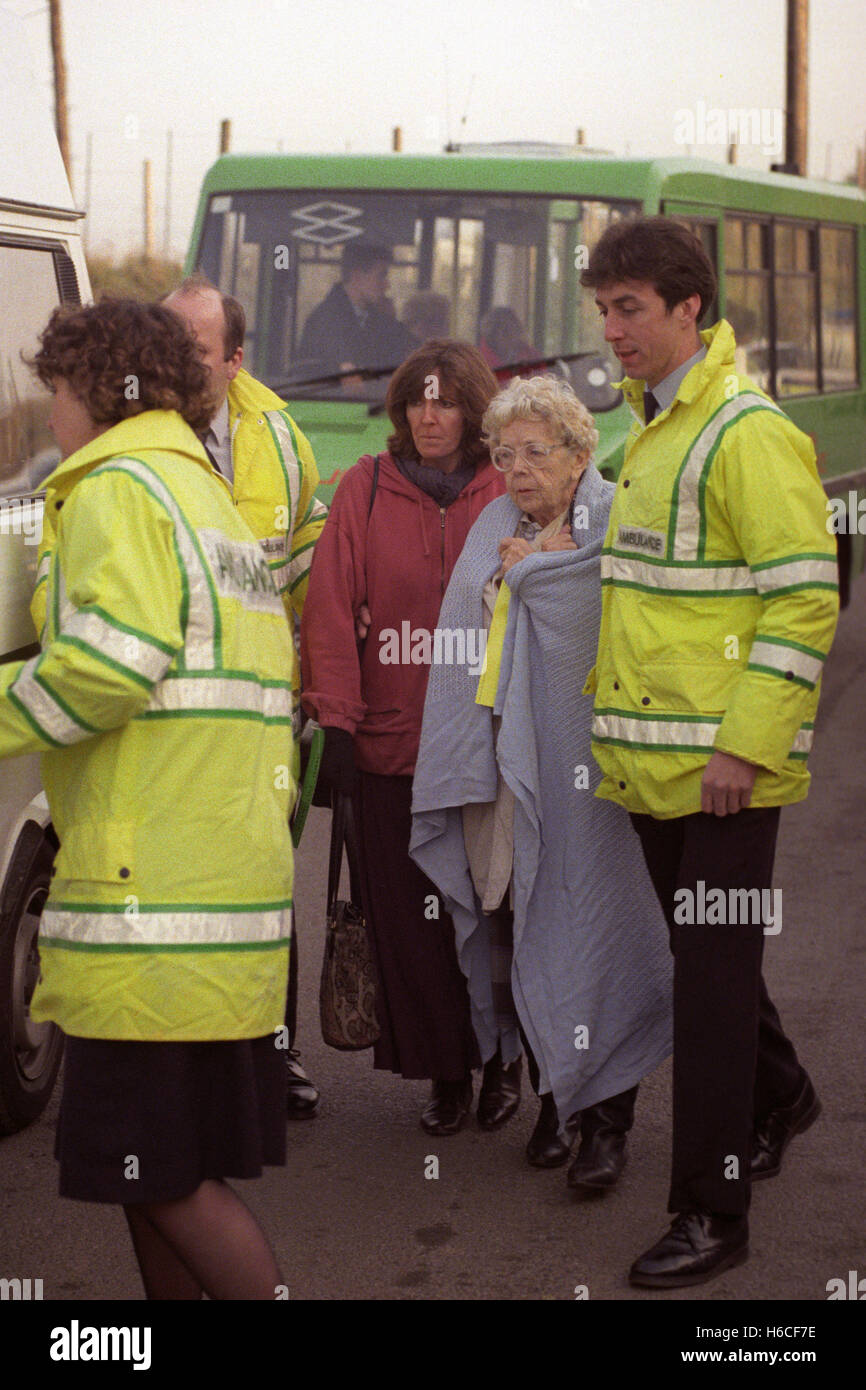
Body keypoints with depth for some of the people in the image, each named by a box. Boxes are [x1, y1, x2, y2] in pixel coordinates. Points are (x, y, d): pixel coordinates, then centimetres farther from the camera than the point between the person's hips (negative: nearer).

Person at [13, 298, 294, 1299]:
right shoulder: (214, 502, 26)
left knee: (160, 1171, -7)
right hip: (236, 874, 10)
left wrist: (8, 717, -8)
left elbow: (111, 660, -20)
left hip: (155, 891, -10)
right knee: (155, 1169, 14)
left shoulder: (120, 490, -5)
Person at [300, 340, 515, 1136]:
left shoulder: (508, 493, 3)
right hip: (391, 742, 1)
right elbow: (331, 607, 0)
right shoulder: (367, 489, 4)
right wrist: (335, 720, -7)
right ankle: (445, 1075, 17)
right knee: (409, 920, 4)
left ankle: (502, 1061, 22)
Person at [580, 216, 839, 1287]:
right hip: (654, 761, 9)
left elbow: (806, 596, -17)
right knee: (697, 956, 20)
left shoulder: (747, 435, -13)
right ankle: (778, 1098, 43)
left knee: (711, 977, -4)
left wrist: (745, 744, -20)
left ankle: (711, 1215, 4)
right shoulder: (652, 429, 15)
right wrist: (611, 706, 17)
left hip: (723, 767, -9)